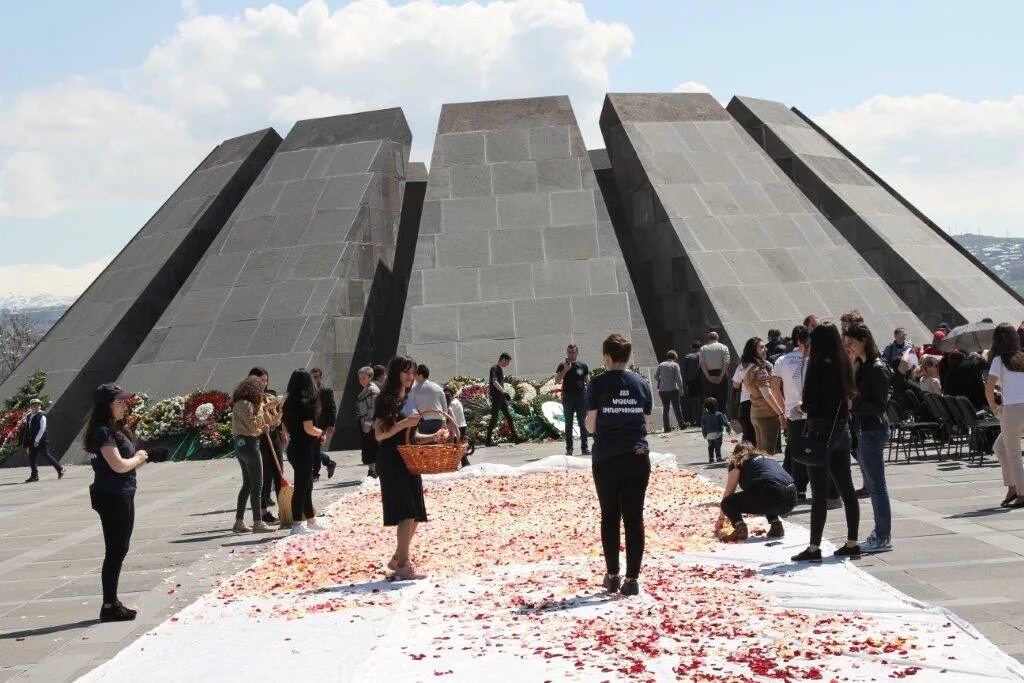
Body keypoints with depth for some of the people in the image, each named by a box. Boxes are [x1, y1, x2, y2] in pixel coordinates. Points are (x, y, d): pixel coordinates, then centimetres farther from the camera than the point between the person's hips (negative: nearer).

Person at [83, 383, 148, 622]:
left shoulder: (115, 429, 14)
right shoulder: (103, 432, -17)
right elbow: (119, 465, -23)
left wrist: (137, 459, -2)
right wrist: (137, 458, -5)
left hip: (122, 495, 10)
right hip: (112, 497, -10)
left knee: (118, 551, 14)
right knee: (115, 551, -4)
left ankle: (112, 603, 22)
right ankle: (109, 606, 3)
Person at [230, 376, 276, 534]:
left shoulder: (239, 404, 16)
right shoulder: (246, 404, -15)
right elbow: (253, 427, -18)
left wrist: (261, 429, 7)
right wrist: (260, 408, -12)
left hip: (240, 444, 10)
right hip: (249, 444, -10)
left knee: (247, 484, 15)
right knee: (257, 485, -6)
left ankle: (239, 522, 17)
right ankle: (257, 522, -5)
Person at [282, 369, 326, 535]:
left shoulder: (289, 402, 9)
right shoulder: (305, 403, -16)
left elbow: (286, 426, 15)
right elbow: (309, 428, -22)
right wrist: (321, 433, -1)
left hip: (294, 447, 9)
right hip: (304, 450, -9)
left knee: (307, 486, 17)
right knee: (301, 487, -3)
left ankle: (311, 521, 27)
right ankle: (296, 525, 0)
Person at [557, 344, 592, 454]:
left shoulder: (583, 366, 7)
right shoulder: (562, 365, 5)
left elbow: (588, 381, 10)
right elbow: (557, 380, -3)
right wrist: (565, 370, -15)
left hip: (581, 397, 0)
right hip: (568, 398, 0)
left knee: (583, 424, 2)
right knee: (568, 424, 2)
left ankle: (585, 447, 5)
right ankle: (569, 448, 5)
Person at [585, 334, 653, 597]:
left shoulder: (599, 384, -6)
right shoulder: (641, 384, 3)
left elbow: (591, 425, -5)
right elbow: (645, 423, 7)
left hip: (606, 459, -2)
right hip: (637, 457, 2)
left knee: (610, 518, 11)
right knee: (634, 519, 3)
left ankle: (612, 577, 15)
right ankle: (632, 579, 0)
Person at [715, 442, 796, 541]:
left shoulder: (738, 463, 16)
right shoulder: (769, 458, 33)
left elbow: (728, 493, 18)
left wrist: (721, 518, 31)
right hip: (791, 501, 6)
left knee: (728, 503, 12)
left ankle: (740, 527, -14)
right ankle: (776, 525, 15)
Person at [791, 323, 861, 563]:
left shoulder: (819, 365, -14)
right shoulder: (843, 364, 6)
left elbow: (810, 403, -17)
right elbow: (849, 397, 11)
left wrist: (803, 406, 6)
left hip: (822, 430, -7)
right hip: (842, 428, 7)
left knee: (819, 491, -5)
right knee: (846, 488, 12)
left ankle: (814, 548, -2)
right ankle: (852, 543, 17)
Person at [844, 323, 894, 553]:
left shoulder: (877, 368, -14)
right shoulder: (862, 366, 13)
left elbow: (880, 405, -16)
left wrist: (853, 404, -21)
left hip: (873, 430, -9)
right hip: (863, 429, 9)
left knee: (876, 485, -6)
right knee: (872, 485, 13)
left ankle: (883, 538, -2)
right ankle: (880, 533, 20)